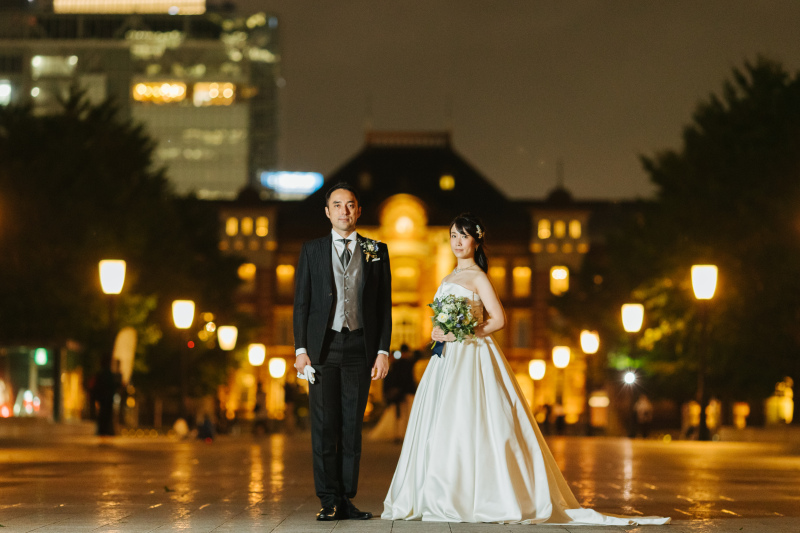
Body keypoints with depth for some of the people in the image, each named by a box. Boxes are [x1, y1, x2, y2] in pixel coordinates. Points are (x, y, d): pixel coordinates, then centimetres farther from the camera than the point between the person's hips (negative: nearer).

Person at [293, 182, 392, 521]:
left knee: (352, 427, 3)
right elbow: (301, 302, 6)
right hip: (323, 347, 0)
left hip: (360, 347, 1)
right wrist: (300, 349, -3)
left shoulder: (376, 251, 8)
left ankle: (346, 499, 7)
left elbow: (384, 305, 8)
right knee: (324, 426, -2)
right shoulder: (312, 251, 8)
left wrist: (383, 350, 0)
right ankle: (329, 501, 1)